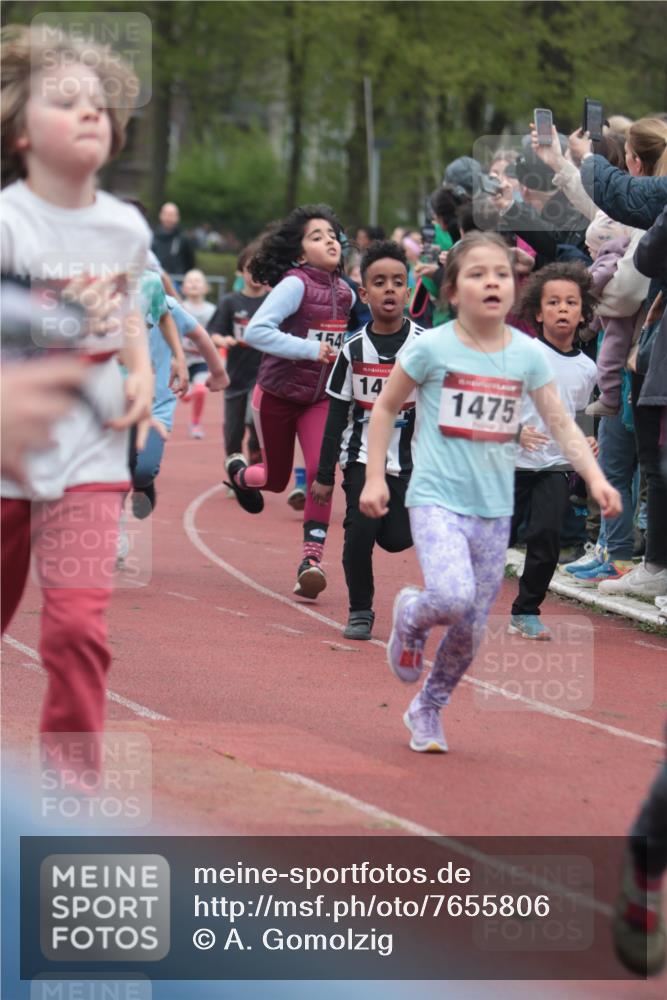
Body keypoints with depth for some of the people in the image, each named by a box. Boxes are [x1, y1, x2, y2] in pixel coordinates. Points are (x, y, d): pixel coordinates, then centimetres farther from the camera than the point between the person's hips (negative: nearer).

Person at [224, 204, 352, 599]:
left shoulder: (344, 292, 1)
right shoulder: (295, 284, -19)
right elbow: (256, 331, -30)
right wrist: (311, 350, -33)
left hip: (320, 398, 3)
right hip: (278, 395, -3)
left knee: (320, 470, -19)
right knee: (276, 479, 13)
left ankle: (312, 559, -16)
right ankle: (239, 471, 50)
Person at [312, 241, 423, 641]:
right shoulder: (354, 349, -2)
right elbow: (337, 416, 4)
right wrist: (325, 475, 3)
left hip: (409, 460, 0)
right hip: (363, 455, 0)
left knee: (397, 539, -9)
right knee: (360, 530, -14)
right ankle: (360, 611, 5)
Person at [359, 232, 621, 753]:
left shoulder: (529, 354, 1)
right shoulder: (431, 348, -8)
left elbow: (561, 423, 2)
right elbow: (386, 407, 4)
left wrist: (595, 477, -12)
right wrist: (375, 477, 0)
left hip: (494, 510, 4)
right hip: (437, 500, -4)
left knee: (470, 632, 7)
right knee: (451, 597, -27)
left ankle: (427, 710, 32)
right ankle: (410, 617, 9)